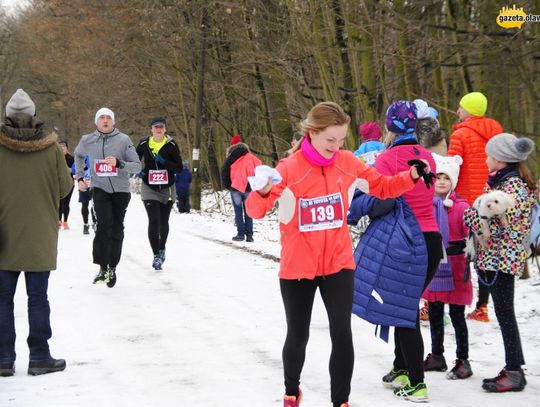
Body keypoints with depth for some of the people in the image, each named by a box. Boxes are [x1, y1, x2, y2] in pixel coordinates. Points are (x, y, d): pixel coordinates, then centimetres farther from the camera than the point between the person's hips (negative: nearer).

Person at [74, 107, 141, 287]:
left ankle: (112, 267, 22)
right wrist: (79, 176, 16)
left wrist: (118, 163, -22)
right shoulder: (87, 141, 2)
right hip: (100, 189, 0)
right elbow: (78, 155, 25)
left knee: (117, 230, 7)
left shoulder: (123, 140, -5)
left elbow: (137, 166, -7)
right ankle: (102, 267, -16)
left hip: (121, 191, 0)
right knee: (104, 226, -19)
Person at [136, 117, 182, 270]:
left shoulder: (171, 145, -4)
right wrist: (138, 171, -5)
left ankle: (162, 247, 39)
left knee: (163, 221, 13)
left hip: (167, 188, 1)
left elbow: (179, 167, -5)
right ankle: (156, 255, -8)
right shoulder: (144, 144, -1)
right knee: (154, 220, -14)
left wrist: (164, 162, -20)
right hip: (149, 188, -1)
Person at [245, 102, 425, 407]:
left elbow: (383, 187, 6)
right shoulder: (289, 169, -17)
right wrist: (264, 192, -45)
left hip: (339, 264, 2)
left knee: (342, 333, -7)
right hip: (297, 267, -2)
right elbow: (255, 211, -23)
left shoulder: (347, 163, -5)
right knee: (298, 335, 12)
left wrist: (411, 177, -13)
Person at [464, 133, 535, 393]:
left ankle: (514, 372, -1)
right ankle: (513, 368, 17)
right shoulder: (502, 181, 13)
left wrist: (469, 215, -9)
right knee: (503, 313, 12)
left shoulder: (513, 186, -16)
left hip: (501, 259, -9)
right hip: (494, 257, 9)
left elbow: (497, 227, -20)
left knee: (504, 313, -5)